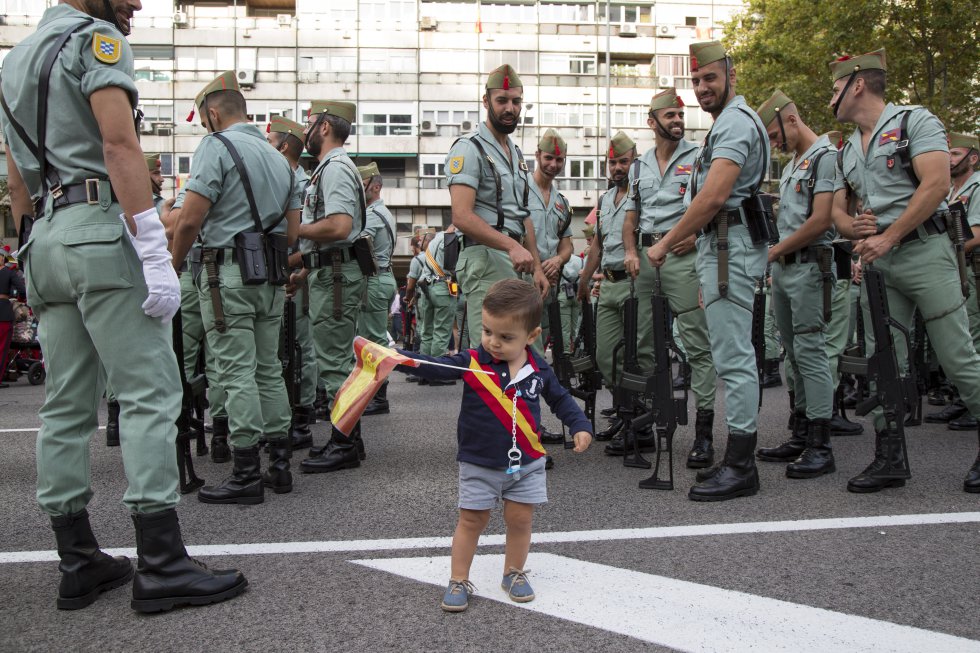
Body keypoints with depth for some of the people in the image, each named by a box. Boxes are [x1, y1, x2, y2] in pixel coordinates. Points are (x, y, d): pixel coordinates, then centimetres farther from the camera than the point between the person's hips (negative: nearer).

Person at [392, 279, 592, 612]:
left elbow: (560, 398, 10)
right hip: (479, 464, -2)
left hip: (527, 462, 2)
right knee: (470, 521, 6)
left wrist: (579, 426, -1)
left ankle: (514, 574, 30)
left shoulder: (539, 369, -6)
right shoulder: (471, 363, -13)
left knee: (520, 520, 9)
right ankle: (458, 581, 18)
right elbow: (431, 366, -20)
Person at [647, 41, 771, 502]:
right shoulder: (731, 123, 25)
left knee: (733, 357, -11)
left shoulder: (734, 122, -10)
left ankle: (740, 468, -8)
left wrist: (664, 244, -15)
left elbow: (714, 197, -22)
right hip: (722, 245, 11)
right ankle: (741, 458, 19)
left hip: (729, 244, -11)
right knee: (733, 355, 12)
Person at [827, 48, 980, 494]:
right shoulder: (846, 151, 19)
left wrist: (887, 236, -17)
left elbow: (936, 184, -13)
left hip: (924, 251, -6)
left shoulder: (914, 122, -1)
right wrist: (855, 227, -5)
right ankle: (889, 458, 8)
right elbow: (836, 210, 19)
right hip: (876, 263, 7)